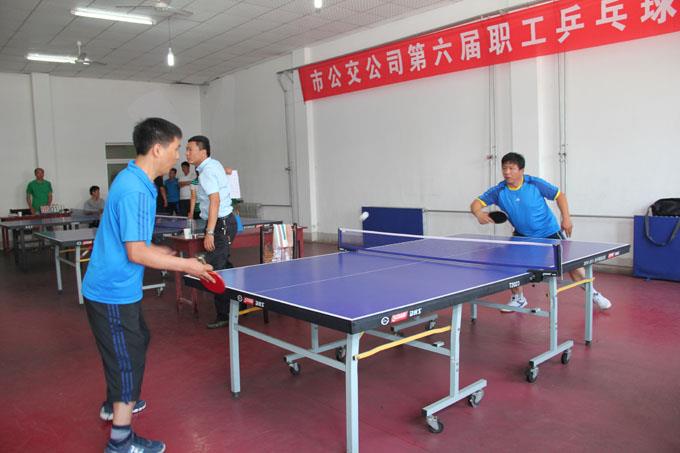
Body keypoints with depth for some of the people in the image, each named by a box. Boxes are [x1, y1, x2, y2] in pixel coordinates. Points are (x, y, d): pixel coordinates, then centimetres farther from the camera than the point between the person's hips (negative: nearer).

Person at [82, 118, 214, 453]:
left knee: (137, 342, 26)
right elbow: (136, 253, -27)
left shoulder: (131, 180, 7)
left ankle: (115, 404, 47)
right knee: (128, 360, 1)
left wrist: (160, 252, 18)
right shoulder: (136, 191, -25)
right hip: (114, 292, -10)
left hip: (113, 286, 10)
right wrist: (185, 265, -19)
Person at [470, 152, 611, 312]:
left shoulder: (535, 184, -20)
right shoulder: (499, 191, -16)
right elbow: (476, 203, -18)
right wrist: (478, 213, -41)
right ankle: (518, 298, 10)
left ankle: (592, 293, 29)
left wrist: (566, 218, -16)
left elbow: (559, 196, -8)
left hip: (549, 232, -2)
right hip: (523, 235, 2)